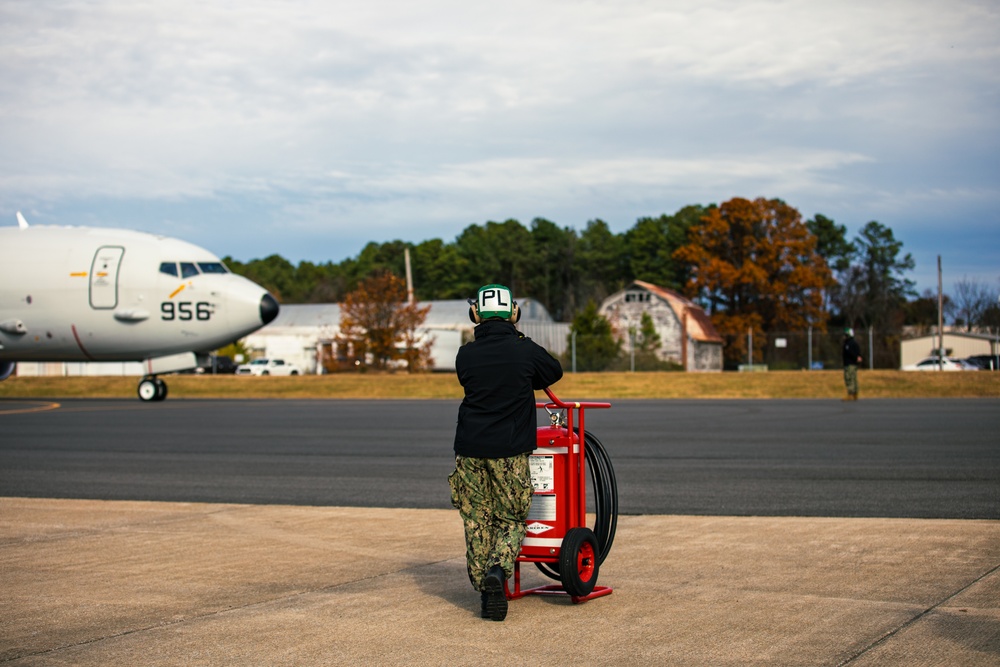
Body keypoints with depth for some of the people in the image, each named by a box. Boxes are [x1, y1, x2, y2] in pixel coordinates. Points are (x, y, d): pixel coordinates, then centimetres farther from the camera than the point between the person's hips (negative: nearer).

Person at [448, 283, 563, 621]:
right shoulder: (526, 350, -6)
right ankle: (498, 570, -16)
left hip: (470, 450, 1)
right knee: (511, 521, 9)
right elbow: (555, 371, 13)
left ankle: (485, 591, 11)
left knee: (476, 523, 11)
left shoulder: (466, 355, -3)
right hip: (510, 451, -1)